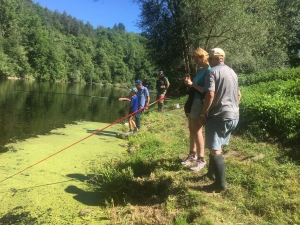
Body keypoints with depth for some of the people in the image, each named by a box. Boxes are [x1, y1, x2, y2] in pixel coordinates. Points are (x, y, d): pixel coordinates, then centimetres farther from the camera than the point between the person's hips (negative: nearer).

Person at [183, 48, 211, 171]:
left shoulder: (209, 71, -15)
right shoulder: (200, 69, 13)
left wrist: (192, 84, -22)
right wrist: (190, 83, 3)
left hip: (200, 102, -9)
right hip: (193, 101, 9)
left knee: (197, 131, -4)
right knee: (191, 129, 15)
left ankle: (201, 159, 6)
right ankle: (192, 154, 28)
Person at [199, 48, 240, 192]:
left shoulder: (213, 72, -9)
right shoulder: (232, 72, 16)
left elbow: (210, 95, -21)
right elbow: (238, 94, 24)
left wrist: (203, 114, -12)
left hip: (219, 116, -8)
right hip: (233, 116, 9)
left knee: (214, 149, -2)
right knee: (217, 146, 21)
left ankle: (220, 184, 1)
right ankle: (212, 172, 33)